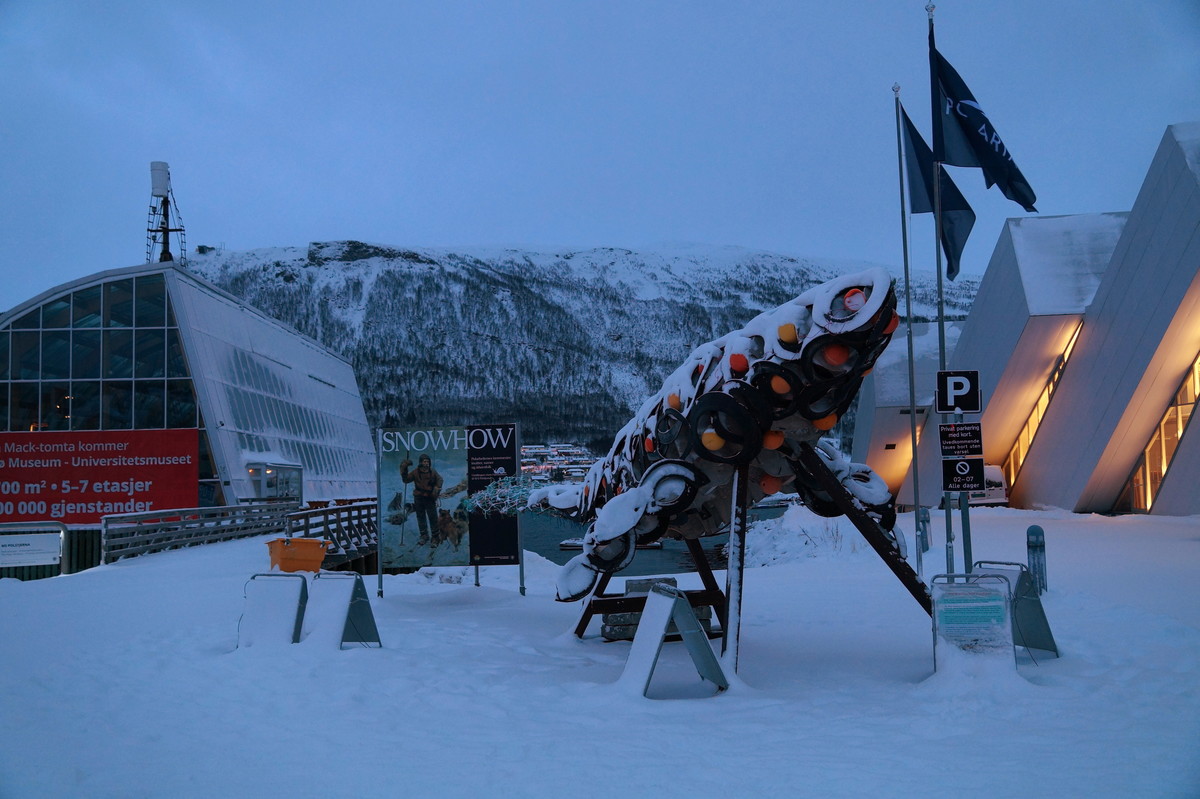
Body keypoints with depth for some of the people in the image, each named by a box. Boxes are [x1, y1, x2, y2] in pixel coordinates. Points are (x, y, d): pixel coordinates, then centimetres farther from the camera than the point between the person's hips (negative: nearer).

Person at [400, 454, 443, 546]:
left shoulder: (432, 472, -1)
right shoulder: (415, 472, -3)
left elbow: (439, 480, 14)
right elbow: (406, 479, -2)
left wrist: (437, 488, 0)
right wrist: (404, 470, -13)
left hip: (430, 498, -1)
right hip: (419, 498, 1)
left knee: (433, 517, 1)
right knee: (421, 517, 8)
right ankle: (424, 536, 18)